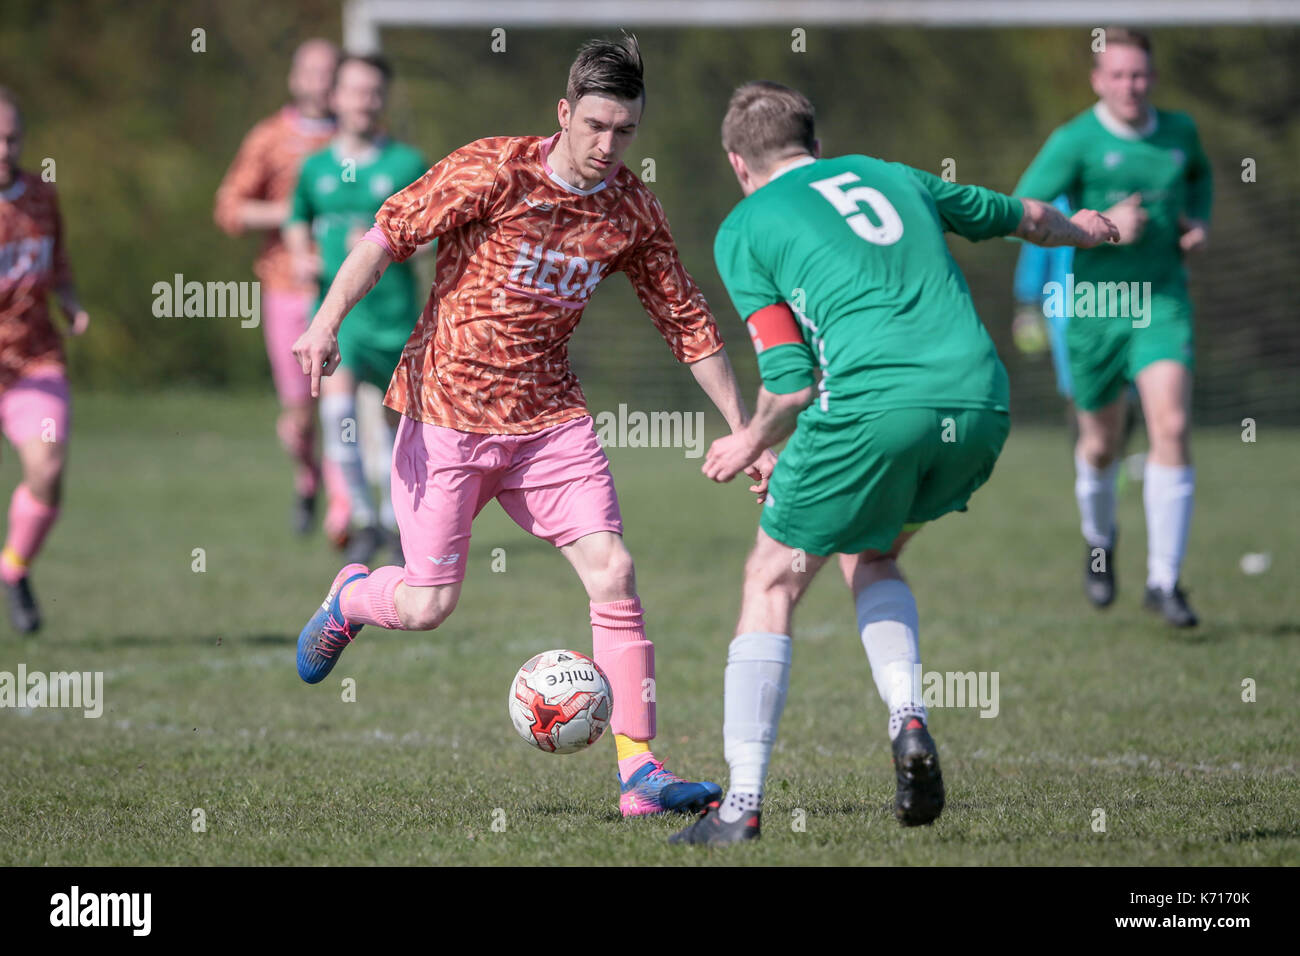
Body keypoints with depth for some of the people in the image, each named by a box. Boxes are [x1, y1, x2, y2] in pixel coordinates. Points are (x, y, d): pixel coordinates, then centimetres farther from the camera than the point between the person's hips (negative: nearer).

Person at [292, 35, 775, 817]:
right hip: (447, 409, -4)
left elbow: (688, 323, 8)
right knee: (427, 605, -4)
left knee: (613, 571, -12)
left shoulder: (633, 210, 1)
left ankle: (640, 771, -7)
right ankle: (349, 600, 34)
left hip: (550, 418, 4)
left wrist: (745, 431, 6)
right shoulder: (493, 172, -13)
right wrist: (328, 322, -25)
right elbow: (389, 234, -11)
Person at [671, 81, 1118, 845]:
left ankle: (743, 804, 8)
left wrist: (752, 444, 21)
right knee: (871, 556, 30)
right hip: (981, 403, 5)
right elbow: (1022, 217, 41)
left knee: (773, 585, 13)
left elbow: (792, 381, 2)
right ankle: (909, 719, 7)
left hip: (871, 409, -5)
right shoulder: (890, 176, 25)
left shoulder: (744, 229, 11)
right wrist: (1080, 229, 62)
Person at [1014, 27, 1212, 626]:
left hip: (1162, 305, 2)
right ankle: (1099, 539, 45)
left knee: (1171, 426, -17)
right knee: (1101, 444, 11)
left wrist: (1199, 220, 7)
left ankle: (1164, 581, -14)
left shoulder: (1179, 131, 5)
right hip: (1096, 307, -2)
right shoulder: (1075, 142, -10)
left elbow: (1200, 175, 28)